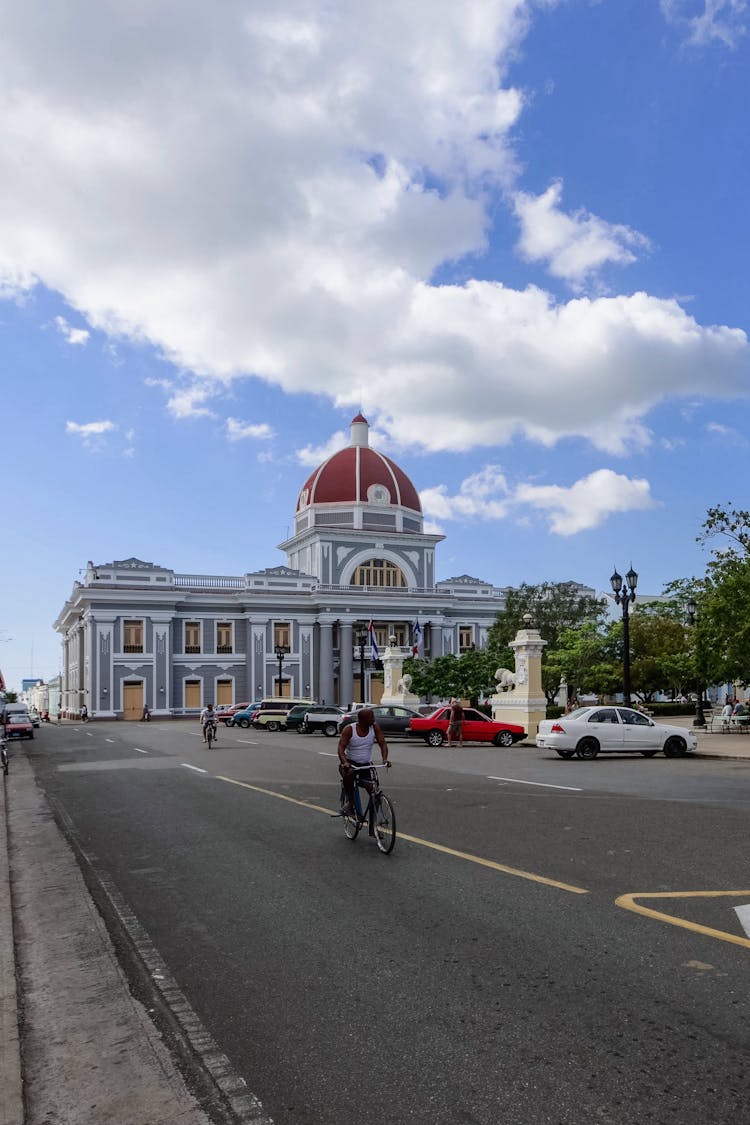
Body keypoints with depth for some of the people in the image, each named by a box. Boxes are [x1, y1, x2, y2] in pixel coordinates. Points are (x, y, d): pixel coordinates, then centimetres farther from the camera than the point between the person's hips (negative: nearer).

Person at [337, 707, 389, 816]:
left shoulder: (374, 727, -6)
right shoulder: (349, 729, -14)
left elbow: (383, 743, -9)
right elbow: (341, 747, -21)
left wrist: (385, 759, -27)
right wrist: (344, 762, -39)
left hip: (366, 764, 3)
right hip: (350, 762, -3)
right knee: (349, 774, -36)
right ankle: (350, 802, -18)